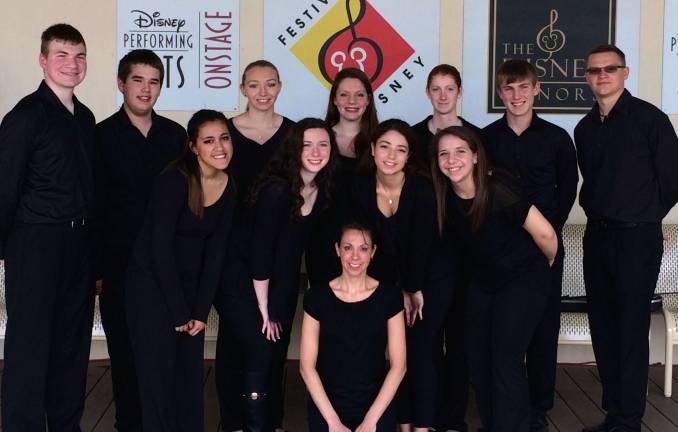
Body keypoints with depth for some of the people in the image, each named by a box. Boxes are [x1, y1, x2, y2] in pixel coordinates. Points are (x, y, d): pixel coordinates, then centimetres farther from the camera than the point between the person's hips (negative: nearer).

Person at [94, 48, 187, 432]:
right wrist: (96, 269, -6)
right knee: (126, 349, 6)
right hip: (120, 263, -2)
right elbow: (94, 206, -4)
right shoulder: (103, 135, -2)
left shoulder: (175, 134, 7)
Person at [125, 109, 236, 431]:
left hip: (189, 286, 5)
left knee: (191, 374, 7)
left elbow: (215, 252, 1)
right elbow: (160, 248, -19)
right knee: (158, 375, -1)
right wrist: (180, 312, -14)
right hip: (151, 284, -5)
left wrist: (201, 312, -3)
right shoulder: (174, 181, -20)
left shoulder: (229, 188, -2)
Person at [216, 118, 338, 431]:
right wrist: (264, 310, -15)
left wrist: (277, 308, 5)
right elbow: (260, 251, -22)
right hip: (243, 283, -7)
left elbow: (296, 248, 5)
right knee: (260, 354, -14)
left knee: (277, 357, 11)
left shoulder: (323, 191, -3)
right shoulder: (277, 189, -25)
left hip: (280, 285, 7)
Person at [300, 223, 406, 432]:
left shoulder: (389, 297, 0)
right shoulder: (317, 297, -1)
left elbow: (398, 365, -1)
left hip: (377, 408, 0)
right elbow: (307, 366, -1)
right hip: (326, 410, 0)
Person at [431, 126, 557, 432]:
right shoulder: (445, 197, -7)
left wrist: (545, 263, -3)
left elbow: (545, 234, -21)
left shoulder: (498, 191, -26)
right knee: (477, 358, 6)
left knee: (506, 360, -10)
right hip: (482, 282, 6)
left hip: (522, 280, -6)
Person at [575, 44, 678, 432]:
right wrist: (599, 213, 15)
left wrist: (646, 215, 6)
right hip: (597, 236, 6)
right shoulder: (585, 128, 10)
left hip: (637, 239, -6)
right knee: (603, 329, 10)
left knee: (631, 332, -2)